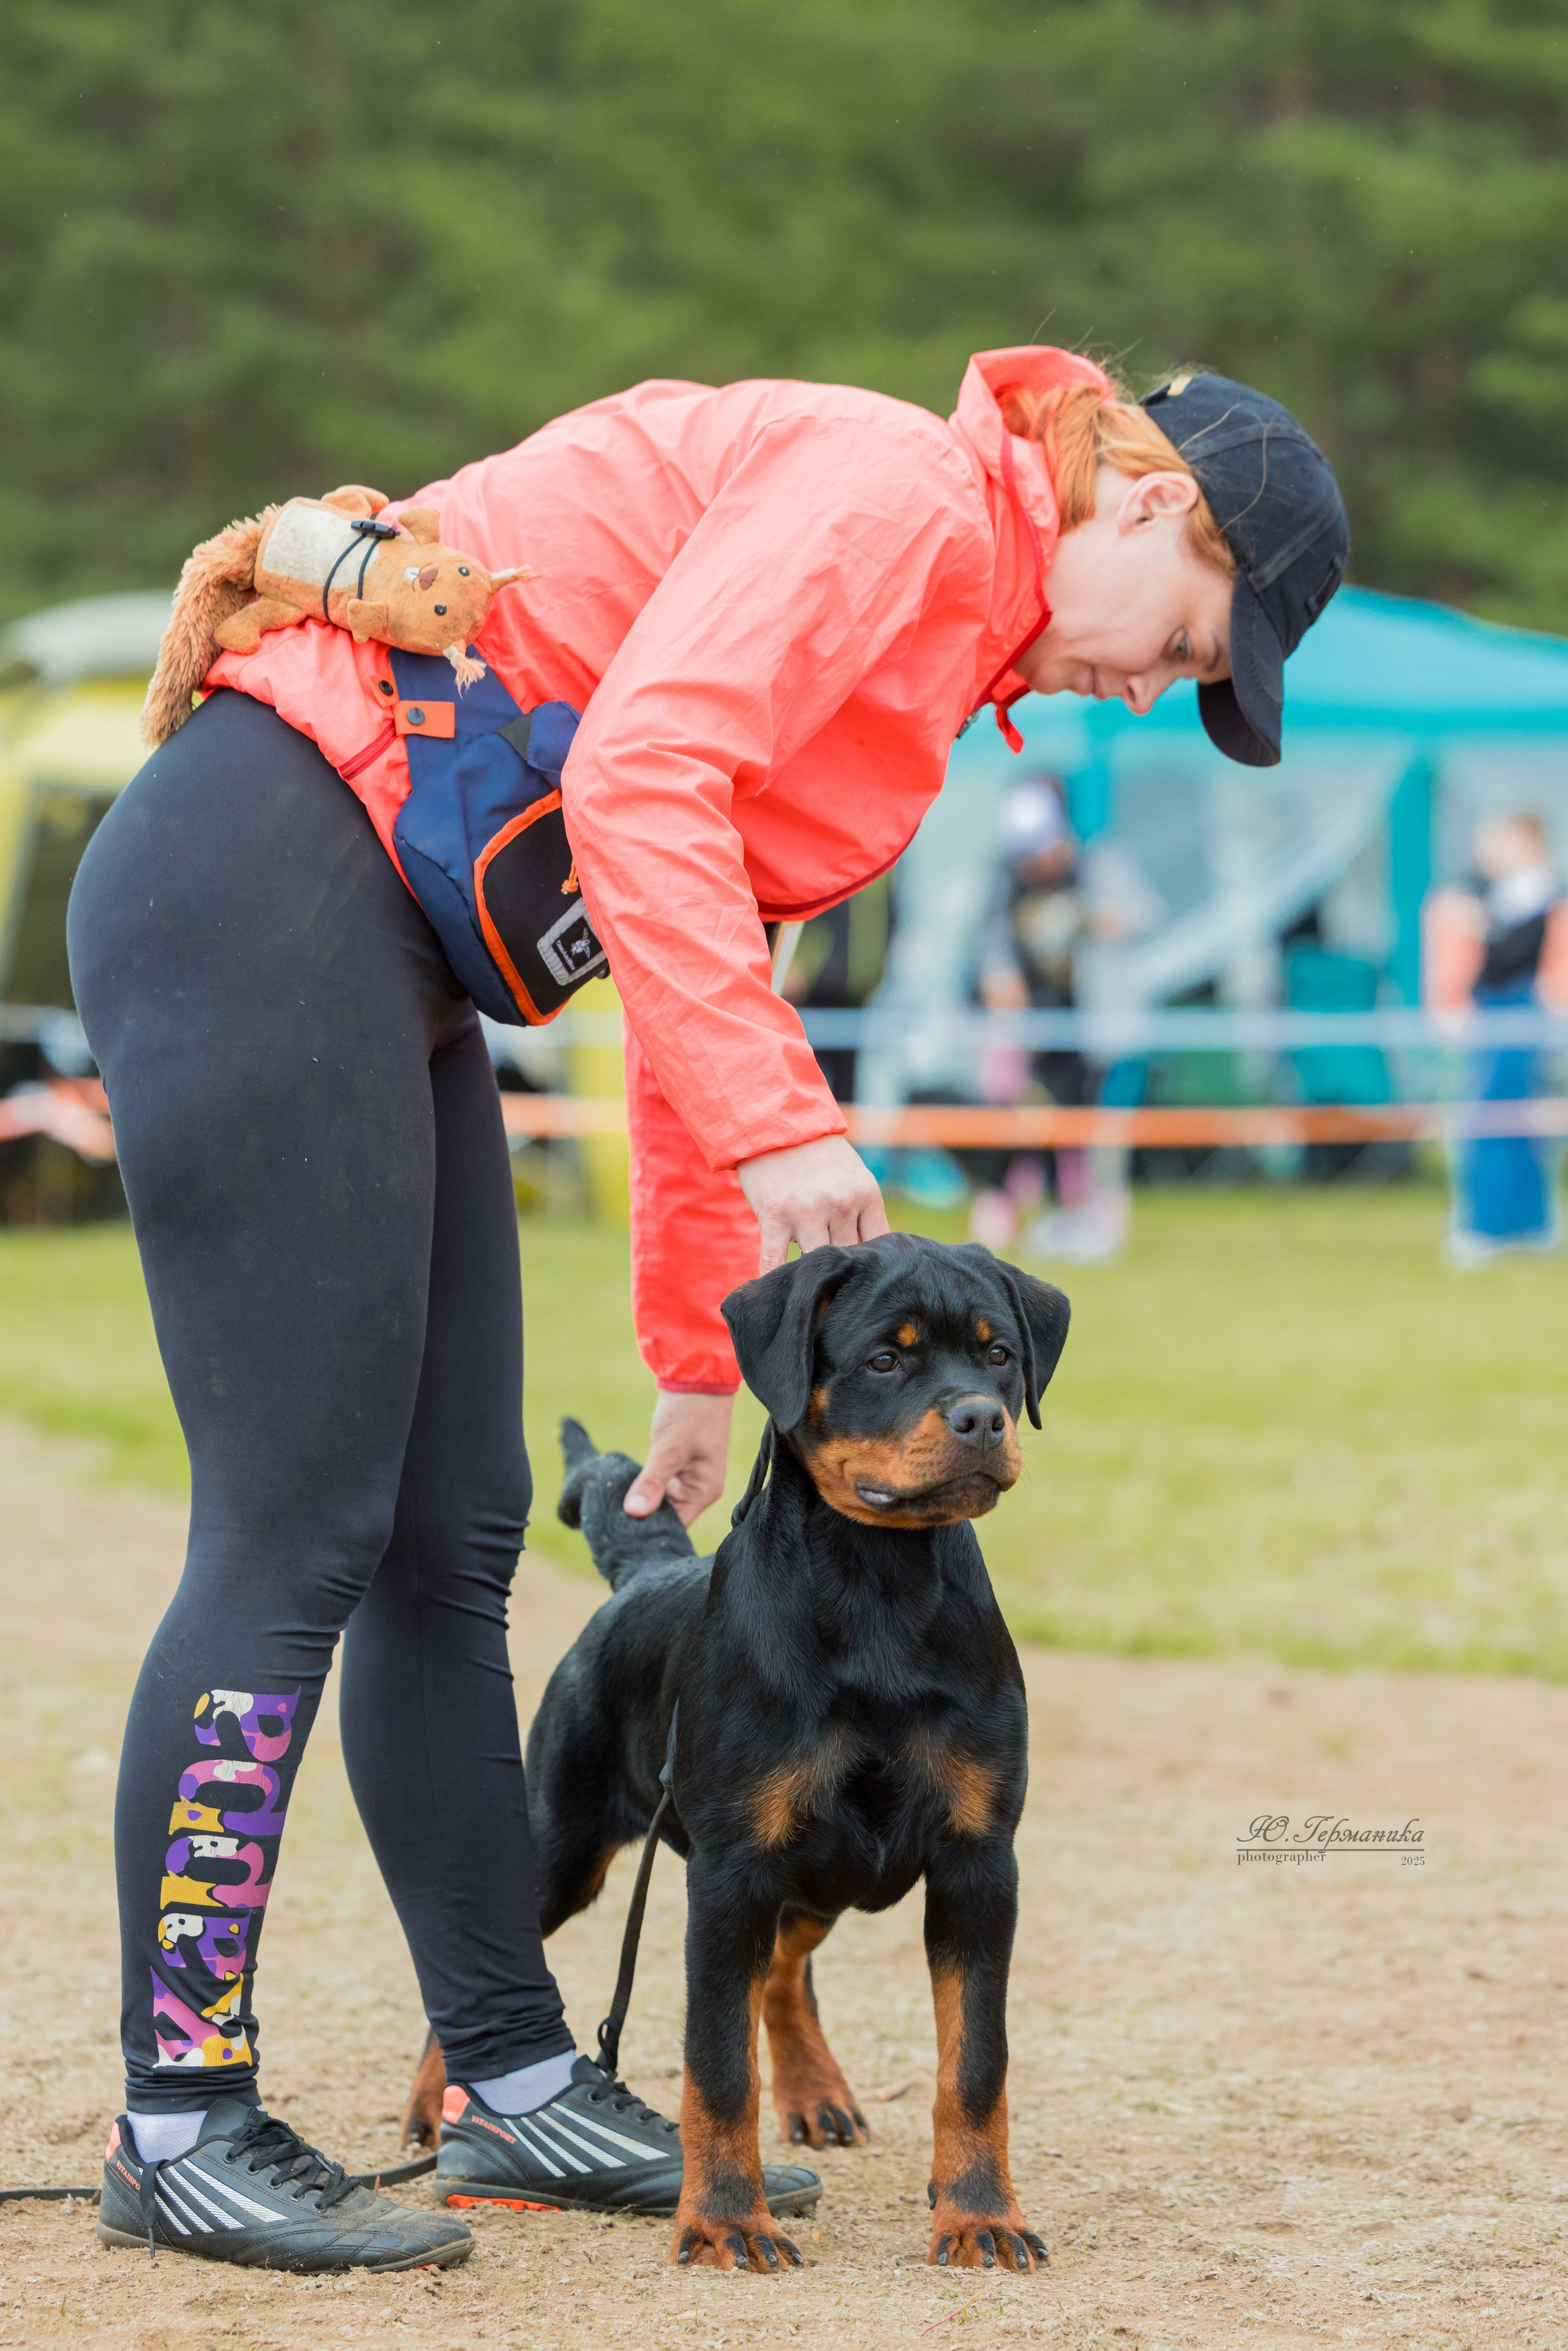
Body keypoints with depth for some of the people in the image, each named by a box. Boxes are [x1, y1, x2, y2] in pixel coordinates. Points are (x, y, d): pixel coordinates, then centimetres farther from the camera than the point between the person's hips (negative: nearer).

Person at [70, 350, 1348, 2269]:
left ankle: (518, 2080, 17)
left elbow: (706, 958, 26)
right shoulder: (901, 496, -10)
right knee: (298, 1531, -10)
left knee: (451, 1538, 11)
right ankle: (180, 2115, -3)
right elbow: (636, 776, -24)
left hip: (379, 954, 10)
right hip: (261, 876, -10)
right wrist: (779, 1119, -25)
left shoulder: (939, 630, 21)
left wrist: (700, 1358, 28)